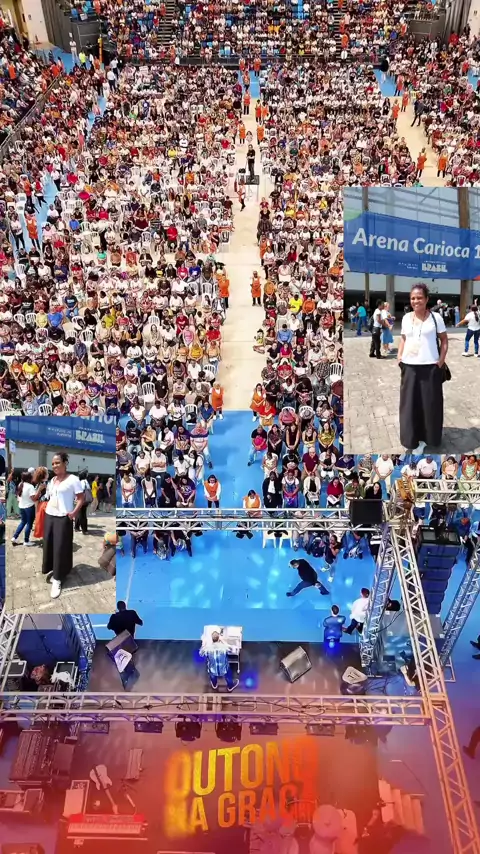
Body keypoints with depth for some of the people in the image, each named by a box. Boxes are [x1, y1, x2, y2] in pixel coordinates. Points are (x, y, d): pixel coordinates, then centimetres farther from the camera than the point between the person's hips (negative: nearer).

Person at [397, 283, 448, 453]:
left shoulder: (435, 317, -4)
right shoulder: (406, 318, 7)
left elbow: (444, 340, 1)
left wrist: (441, 361, -7)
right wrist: (399, 357, 3)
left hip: (430, 367, -3)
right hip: (409, 367, 3)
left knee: (430, 404, 5)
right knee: (410, 404, 6)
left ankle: (426, 437, 18)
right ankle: (414, 439, 17)